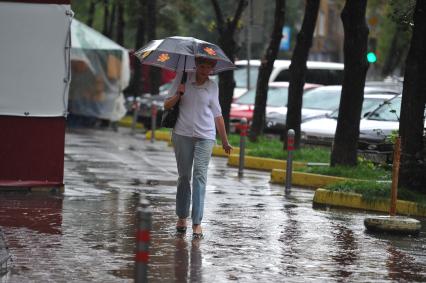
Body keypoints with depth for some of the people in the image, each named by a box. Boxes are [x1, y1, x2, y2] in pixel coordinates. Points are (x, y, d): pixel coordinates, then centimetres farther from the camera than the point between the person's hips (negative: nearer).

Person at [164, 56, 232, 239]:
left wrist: (225, 141, 15)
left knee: (200, 176, -10)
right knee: (184, 176, 8)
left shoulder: (212, 87, 5)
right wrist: (178, 94, -16)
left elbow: (217, 115, 13)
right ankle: (182, 217, 22)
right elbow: (167, 105, 3)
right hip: (182, 135, 1)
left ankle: (197, 222, -13)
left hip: (205, 137, -1)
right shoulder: (182, 79, 2)